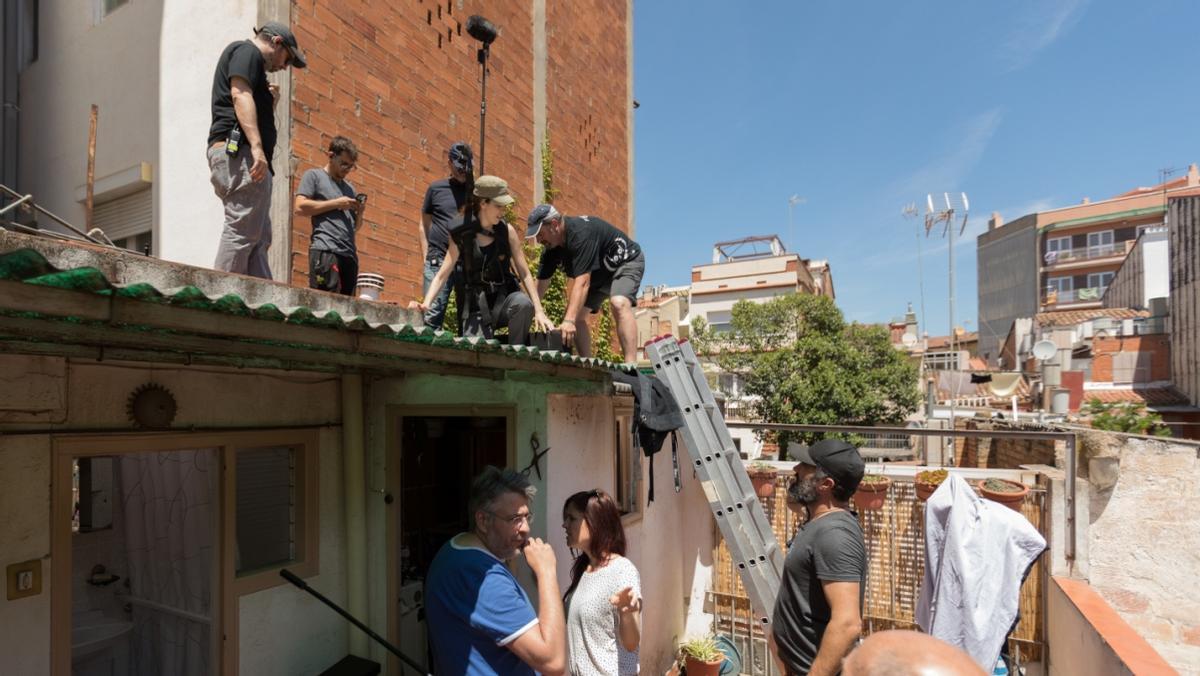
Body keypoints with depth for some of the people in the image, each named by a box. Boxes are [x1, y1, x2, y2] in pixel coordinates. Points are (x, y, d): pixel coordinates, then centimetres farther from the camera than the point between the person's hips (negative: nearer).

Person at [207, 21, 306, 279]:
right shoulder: (246, 50, 5)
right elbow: (240, 95, -13)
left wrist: (270, 102, 19)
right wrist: (257, 147, -24)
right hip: (240, 152, -10)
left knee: (259, 239, 4)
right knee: (242, 232, -17)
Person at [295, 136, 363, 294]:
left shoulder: (349, 188, 29)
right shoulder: (314, 175, 11)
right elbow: (300, 207, -4)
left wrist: (359, 213, 7)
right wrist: (336, 203, -3)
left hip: (349, 253, 6)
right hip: (325, 251, -6)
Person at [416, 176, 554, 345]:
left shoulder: (507, 231, -3)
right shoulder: (462, 235, -4)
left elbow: (524, 273, -3)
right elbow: (441, 275, -3)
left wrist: (539, 311, -12)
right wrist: (426, 303, -20)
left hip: (504, 298, 1)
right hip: (477, 305, -1)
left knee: (523, 302, -33)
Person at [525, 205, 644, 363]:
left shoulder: (580, 233, -35)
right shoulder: (550, 249, -10)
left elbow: (582, 281, -43)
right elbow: (540, 286, -8)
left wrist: (569, 321, -50)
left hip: (626, 262, -9)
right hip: (598, 273, 9)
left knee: (619, 303, -34)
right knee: (576, 314, -1)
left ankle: (631, 366, -39)